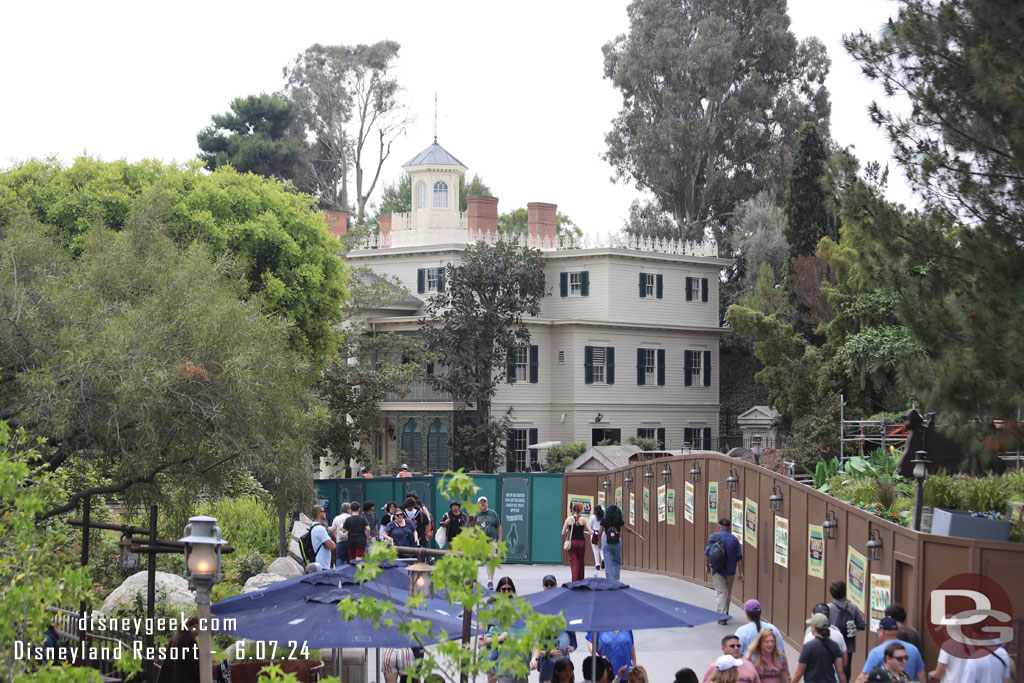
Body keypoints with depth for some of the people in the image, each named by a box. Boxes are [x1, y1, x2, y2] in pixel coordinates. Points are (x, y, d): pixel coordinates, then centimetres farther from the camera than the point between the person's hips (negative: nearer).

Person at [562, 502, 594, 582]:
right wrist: (583, 532, 6)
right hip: (581, 542, 1)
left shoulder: (569, 519, -3)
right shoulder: (583, 520, -4)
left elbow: (563, 533, -4)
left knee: (574, 562, 0)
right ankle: (580, 581, 26)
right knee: (581, 562, 15)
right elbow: (590, 532, -11)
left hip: (572, 542, -1)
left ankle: (575, 581, -14)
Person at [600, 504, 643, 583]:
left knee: (608, 564, 3)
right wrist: (639, 536, 13)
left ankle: (609, 581, -1)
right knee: (617, 562, 15)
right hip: (617, 543, 1)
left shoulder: (604, 521, -4)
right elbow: (629, 530, 3)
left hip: (607, 543, -1)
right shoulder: (619, 521, -4)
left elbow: (600, 533, 1)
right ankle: (616, 581, 10)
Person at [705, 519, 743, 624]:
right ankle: (725, 614, 31)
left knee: (721, 592, -4)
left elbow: (707, 553, -10)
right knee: (728, 593, 18)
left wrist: (706, 565, 4)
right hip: (731, 570, 4)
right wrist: (740, 573, 6)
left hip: (718, 570, -4)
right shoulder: (734, 539, 4)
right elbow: (739, 557, 3)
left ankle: (721, 616, -15)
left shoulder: (714, 537, -7)